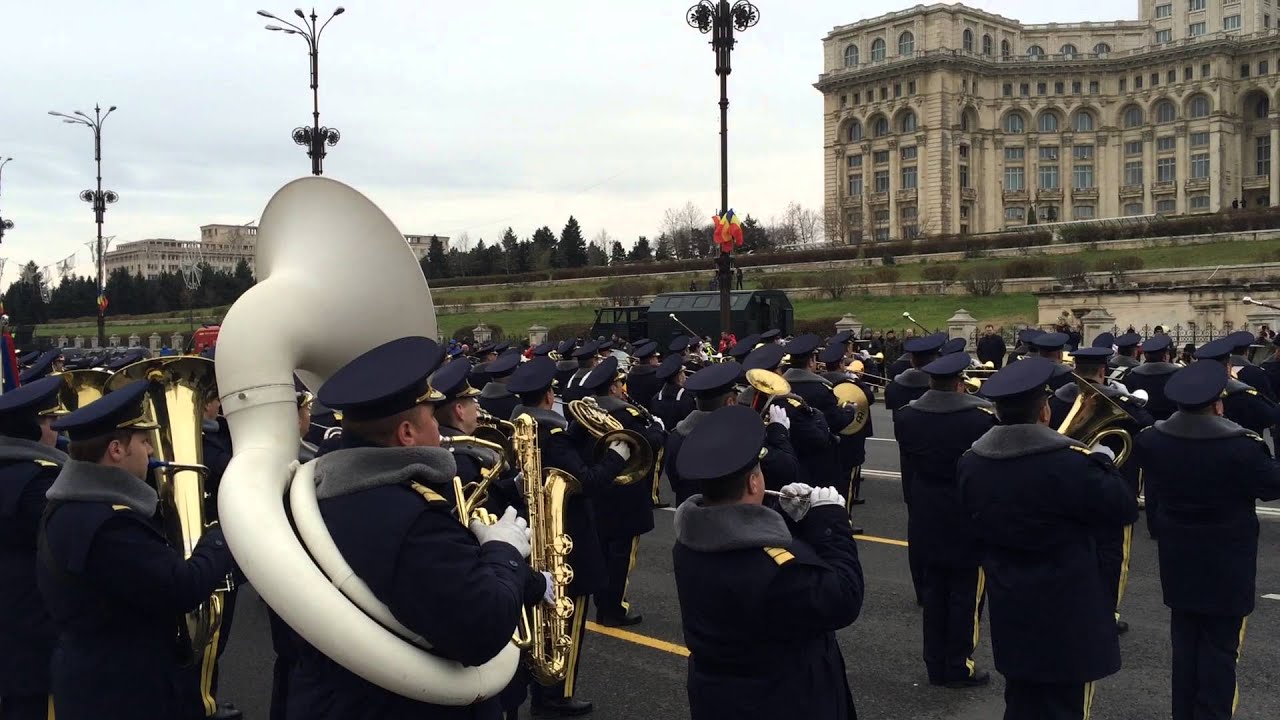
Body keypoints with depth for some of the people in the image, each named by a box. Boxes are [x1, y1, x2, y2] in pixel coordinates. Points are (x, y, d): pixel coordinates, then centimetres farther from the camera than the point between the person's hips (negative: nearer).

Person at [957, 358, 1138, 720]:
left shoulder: (970, 463, -4)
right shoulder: (1070, 463, -24)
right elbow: (1124, 510, -12)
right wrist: (1101, 461, 1)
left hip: (1009, 611, 6)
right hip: (1066, 617, -6)